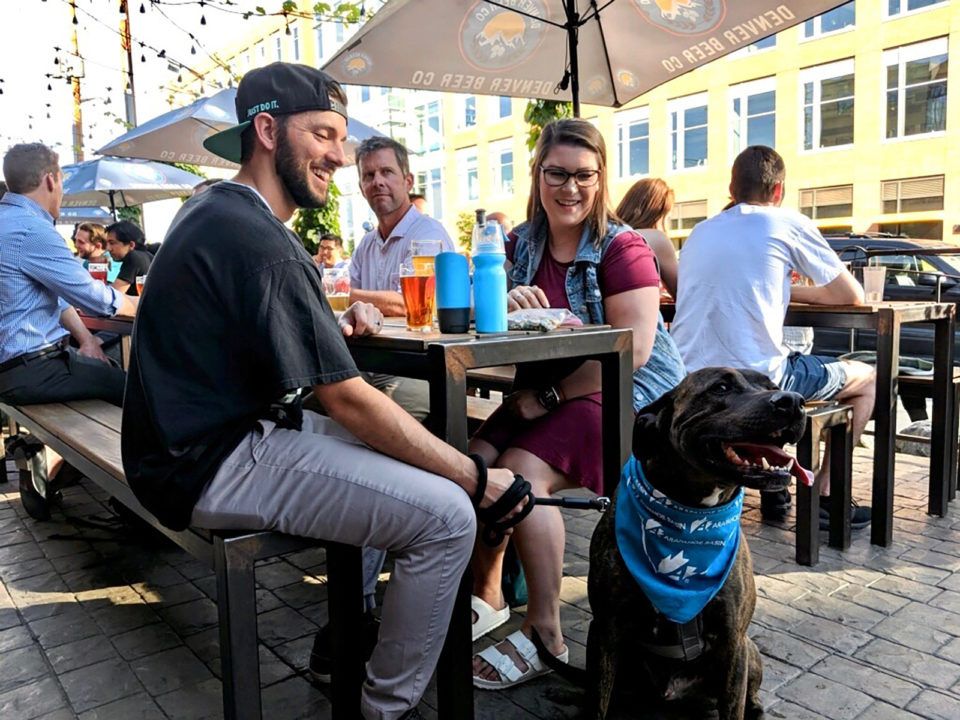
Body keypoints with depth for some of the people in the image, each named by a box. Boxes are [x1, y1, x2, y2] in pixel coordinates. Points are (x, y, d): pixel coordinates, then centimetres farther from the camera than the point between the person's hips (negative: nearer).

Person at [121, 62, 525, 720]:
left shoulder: (214, 211, 12)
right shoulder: (260, 241, -21)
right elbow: (348, 401, -22)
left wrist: (338, 324, 6)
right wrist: (478, 476, -15)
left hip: (198, 438, 11)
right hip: (213, 467, -11)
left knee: (384, 448, 23)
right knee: (447, 514, -17)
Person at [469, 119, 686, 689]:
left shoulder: (622, 249, -10)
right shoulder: (522, 243, 7)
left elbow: (634, 349, -19)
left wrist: (548, 397, -18)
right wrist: (505, 303, -22)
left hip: (627, 397, -6)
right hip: (546, 393, 6)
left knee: (522, 474, -25)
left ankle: (546, 634, -9)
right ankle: (487, 597, 8)